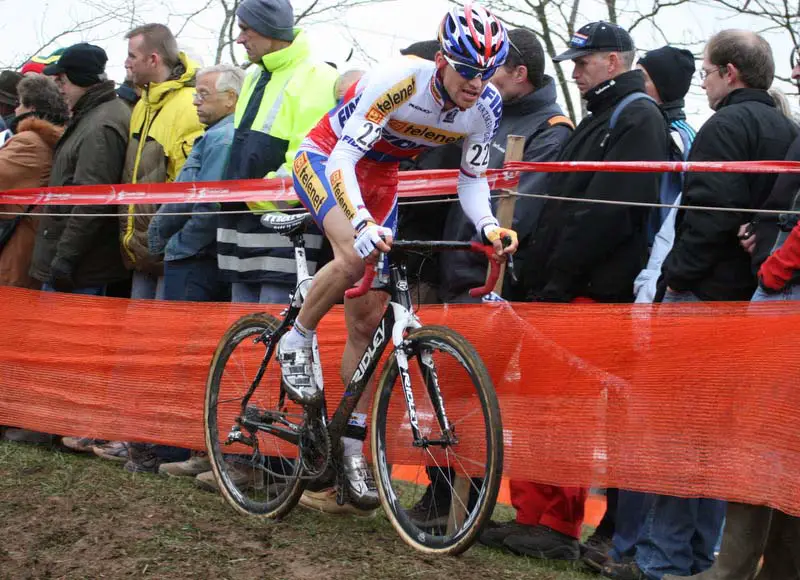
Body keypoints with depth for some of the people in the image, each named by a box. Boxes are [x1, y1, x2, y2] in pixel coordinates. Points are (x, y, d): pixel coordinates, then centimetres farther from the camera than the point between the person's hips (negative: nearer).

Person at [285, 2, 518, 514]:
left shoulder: (486, 108, -17)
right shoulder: (399, 81, -33)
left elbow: (472, 179, -5)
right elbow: (344, 159, -36)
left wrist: (488, 224, -26)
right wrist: (363, 222, -52)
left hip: (380, 179, 5)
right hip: (326, 160, -5)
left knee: (367, 321, 2)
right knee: (355, 255, -37)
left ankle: (352, 449, 9)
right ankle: (298, 340, -10)